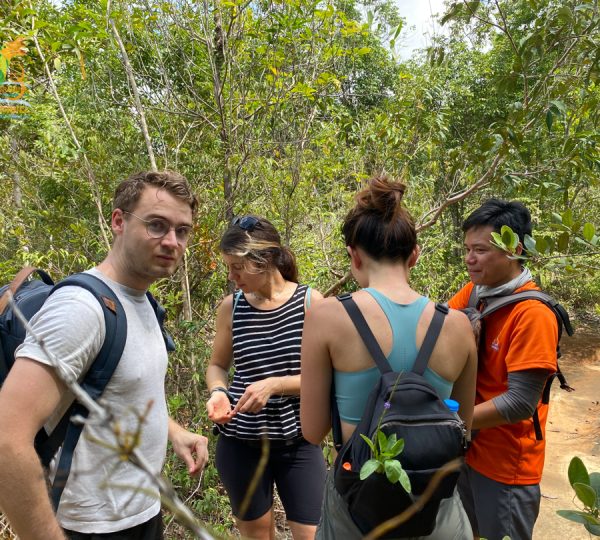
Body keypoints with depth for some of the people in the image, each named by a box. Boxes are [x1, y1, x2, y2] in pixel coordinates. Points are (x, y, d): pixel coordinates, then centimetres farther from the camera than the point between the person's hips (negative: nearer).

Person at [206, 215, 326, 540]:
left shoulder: (310, 301, -10)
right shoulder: (231, 307, -4)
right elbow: (217, 365, 9)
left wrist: (274, 384, -22)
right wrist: (218, 392, -11)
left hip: (298, 440, -2)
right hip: (240, 442, 2)